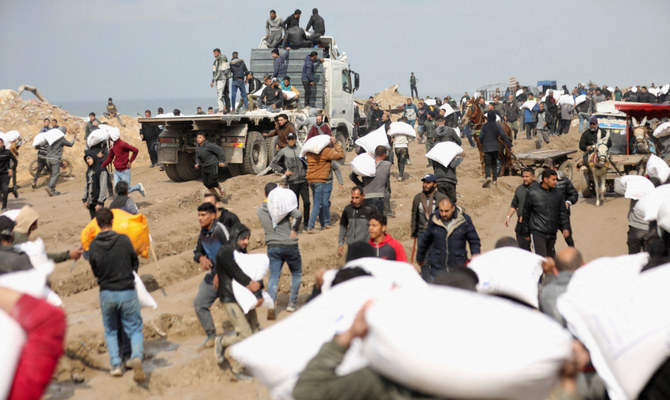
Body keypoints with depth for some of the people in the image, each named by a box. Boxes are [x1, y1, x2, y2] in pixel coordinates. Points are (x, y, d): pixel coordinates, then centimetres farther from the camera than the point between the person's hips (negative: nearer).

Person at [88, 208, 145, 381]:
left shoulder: (93, 246, -6)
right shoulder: (123, 240, -10)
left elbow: (95, 272, 5)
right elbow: (135, 262, 4)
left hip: (106, 293, 1)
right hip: (127, 291, -1)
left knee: (110, 331, 20)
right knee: (135, 329, 9)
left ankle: (115, 364, 9)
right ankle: (136, 356, -17)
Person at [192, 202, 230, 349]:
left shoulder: (219, 229, -19)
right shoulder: (203, 231, 6)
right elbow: (196, 251, 14)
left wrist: (220, 274, -21)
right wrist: (201, 258, -11)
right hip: (213, 273, 9)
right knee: (199, 303, 8)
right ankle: (211, 337, 19)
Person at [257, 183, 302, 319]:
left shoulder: (260, 210, 3)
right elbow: (298, 214, -26)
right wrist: (294, 230, -12)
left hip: (272, 247, 3)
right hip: (289, 245, -3)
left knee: (273, 277, 4)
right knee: (296, 274, 17)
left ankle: (271, 305, -15)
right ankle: (292, 303, 16)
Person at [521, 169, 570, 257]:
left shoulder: (557, 194, 7)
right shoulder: (532, 193, -4)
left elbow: (562, 212, 15)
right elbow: (526, 213, 3)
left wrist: (565, 227, 1)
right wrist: (525, 232, 6)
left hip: (552, 234, 5)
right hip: (537, 233, -5)